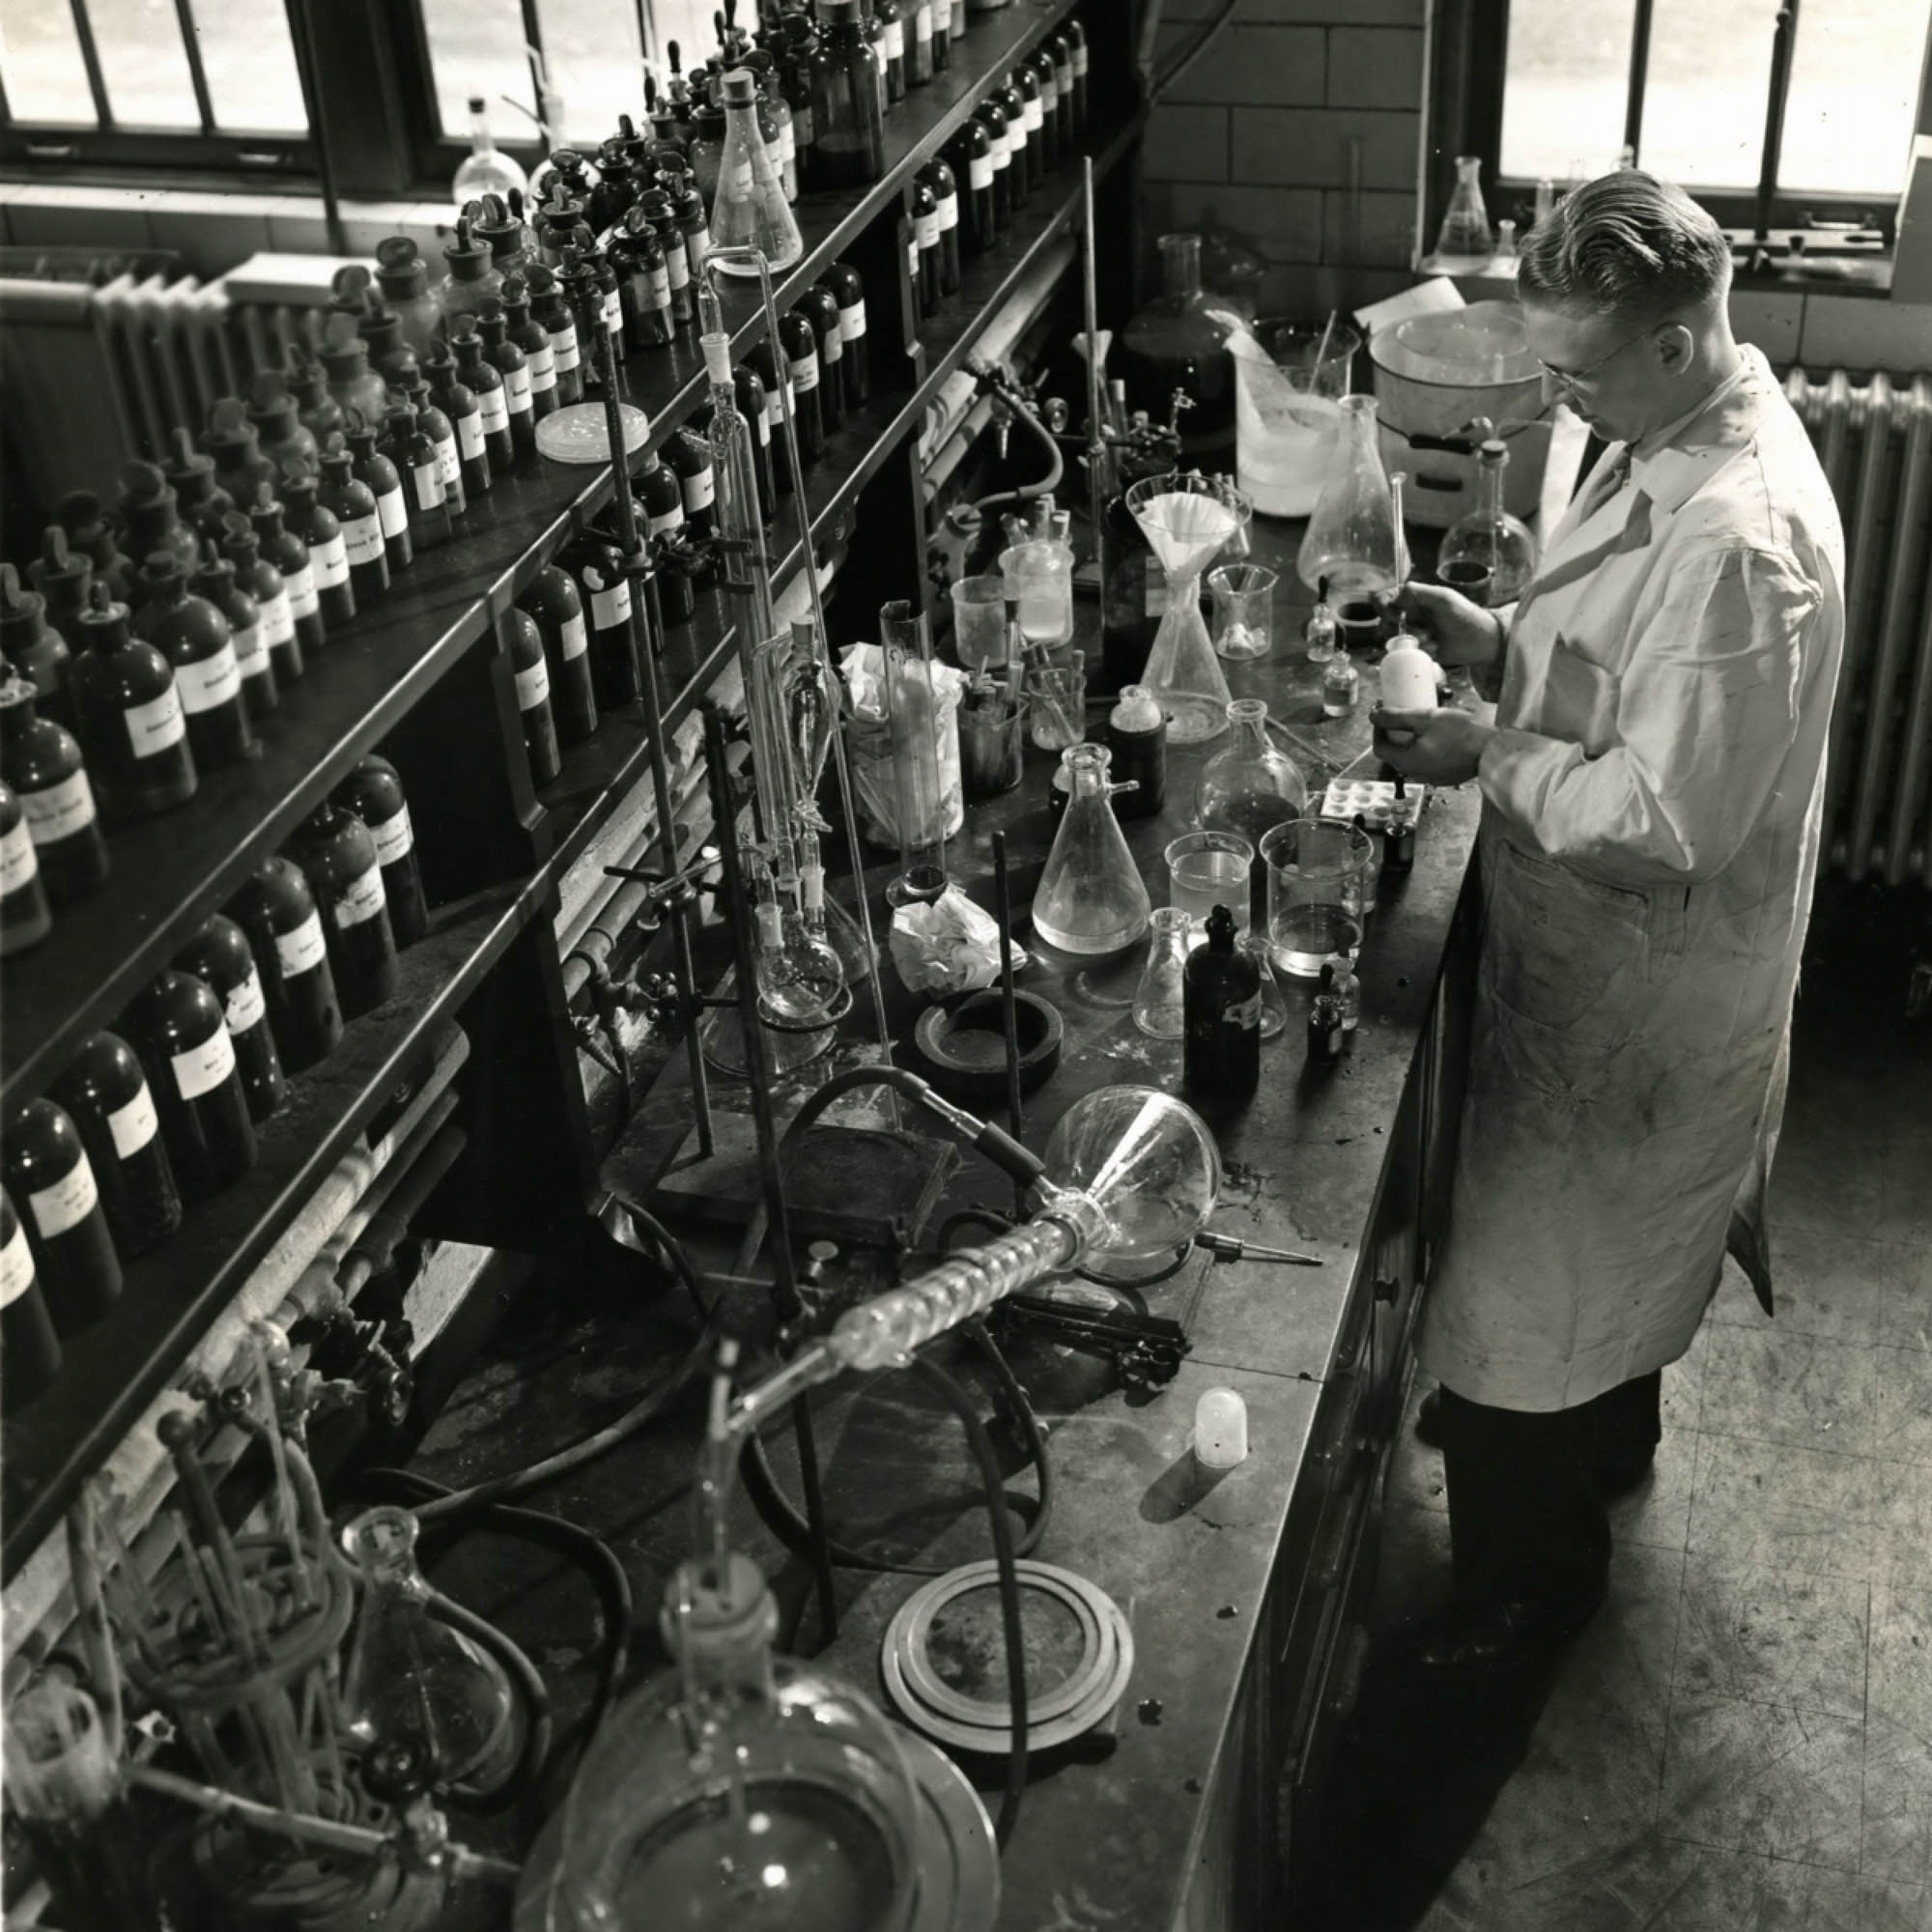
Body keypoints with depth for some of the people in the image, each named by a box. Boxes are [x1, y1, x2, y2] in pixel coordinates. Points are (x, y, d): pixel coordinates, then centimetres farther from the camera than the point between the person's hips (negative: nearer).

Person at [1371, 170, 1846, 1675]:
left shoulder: (1743, 539, -32)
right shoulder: (1678, 447, 0)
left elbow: (1667, 821, -31)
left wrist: (1487, 756, -22)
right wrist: (1500, 642, -2)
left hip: (1643, 996, -9)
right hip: (1607, 968, 10)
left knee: (1518, 1309, 6)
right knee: (1604, 1254, 31)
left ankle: (1528, 1586, 27)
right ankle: (1611, 1425, 56)